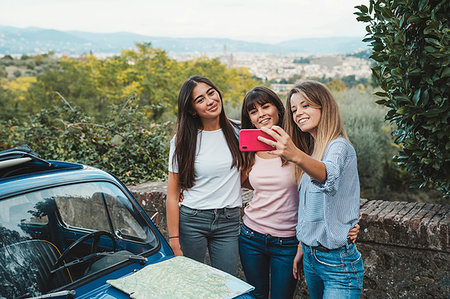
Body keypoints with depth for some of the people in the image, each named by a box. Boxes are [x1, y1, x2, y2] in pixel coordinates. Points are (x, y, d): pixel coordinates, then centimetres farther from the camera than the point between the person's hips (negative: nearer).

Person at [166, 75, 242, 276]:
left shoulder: (236, 132, 4)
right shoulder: (183, 140, -3)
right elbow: (172, 195, -4)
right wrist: (174, 241, -8)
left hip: (229, 222, 2)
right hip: (192, 221, -2)